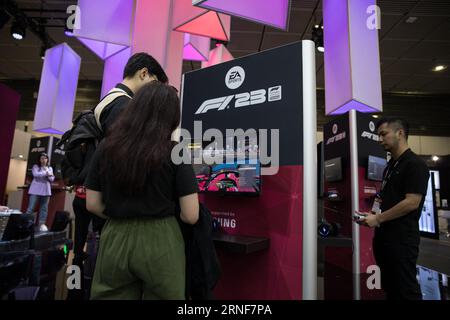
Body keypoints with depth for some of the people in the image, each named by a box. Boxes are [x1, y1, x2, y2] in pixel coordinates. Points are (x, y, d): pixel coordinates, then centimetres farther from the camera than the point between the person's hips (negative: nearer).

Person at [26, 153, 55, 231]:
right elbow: (35, 174, -14)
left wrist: (49, 175, -13)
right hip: (35, 190, -3)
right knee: (31, 207, -6)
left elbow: (52, 179, 6)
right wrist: (46, 173, -16)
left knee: (44, 208, 3)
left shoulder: (50, 168, 15)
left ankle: (42, 224, 7)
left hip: (46, 190, 3)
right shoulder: (35, 166, 6)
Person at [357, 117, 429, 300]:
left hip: (402, 239, -8)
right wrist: (372, 215, 6)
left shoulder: (415, 164, -11)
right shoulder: (390, 166, 14)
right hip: (383, 236, 8)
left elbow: (412, 203, -19)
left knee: (405, 290, 4)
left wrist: (378, 218, -15)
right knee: (389, 287, 18)